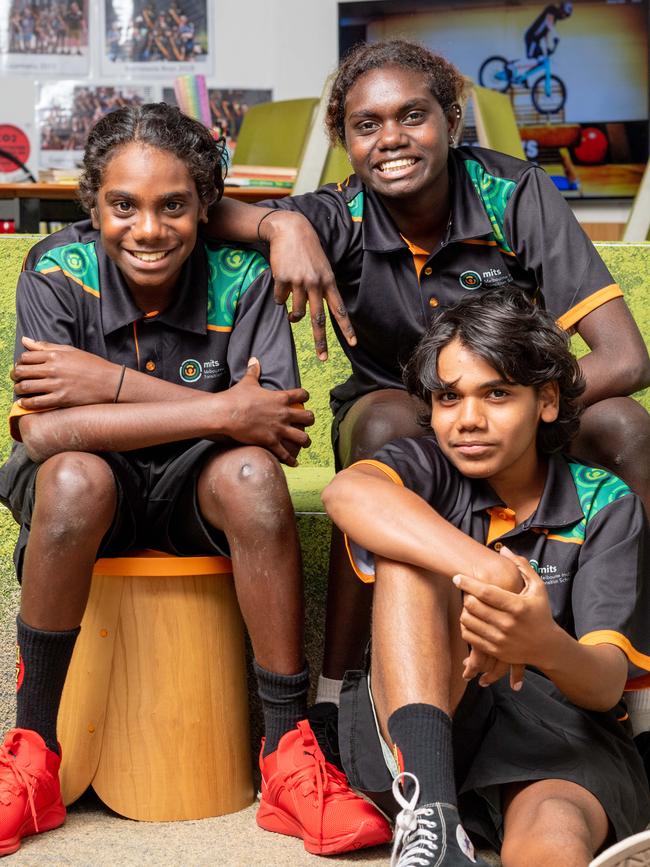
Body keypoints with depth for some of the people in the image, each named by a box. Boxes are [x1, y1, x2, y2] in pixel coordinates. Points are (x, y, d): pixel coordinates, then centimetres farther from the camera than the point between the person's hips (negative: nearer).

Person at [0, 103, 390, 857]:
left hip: (199, 491, 1)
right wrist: (223, 411, -31)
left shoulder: (241, 277, -12)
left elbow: (275, 434, -23)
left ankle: (289, 757, -23)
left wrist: (114, 383, -27)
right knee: (75, 477, -34)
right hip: (92, 503, -1)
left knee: (251, 474, -31)